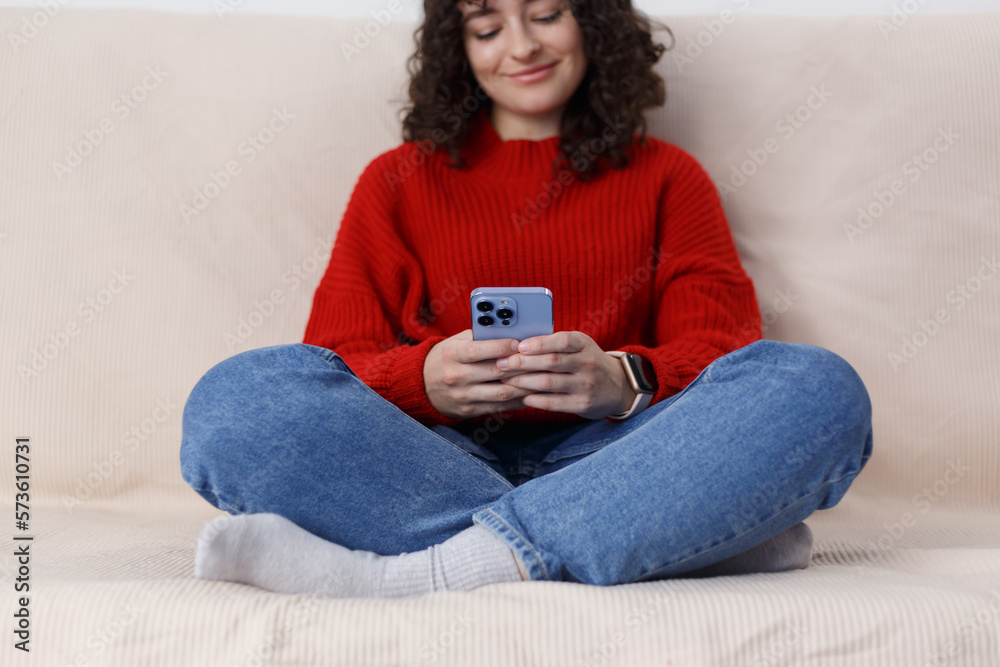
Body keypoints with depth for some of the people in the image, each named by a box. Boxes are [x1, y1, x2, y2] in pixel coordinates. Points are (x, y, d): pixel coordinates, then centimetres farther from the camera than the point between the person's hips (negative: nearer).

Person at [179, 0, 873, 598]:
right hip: (430, 458, 1)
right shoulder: (399, 182, 20)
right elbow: (338, 363, 8)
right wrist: (425, 379, -16)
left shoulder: (667, 178, 20)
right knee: (238, 397, -27)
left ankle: (421, 573, -35)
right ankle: (675, 538, -33)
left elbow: (723, 349, 5)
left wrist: (624, 380, -18)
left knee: (821, 389, -26)